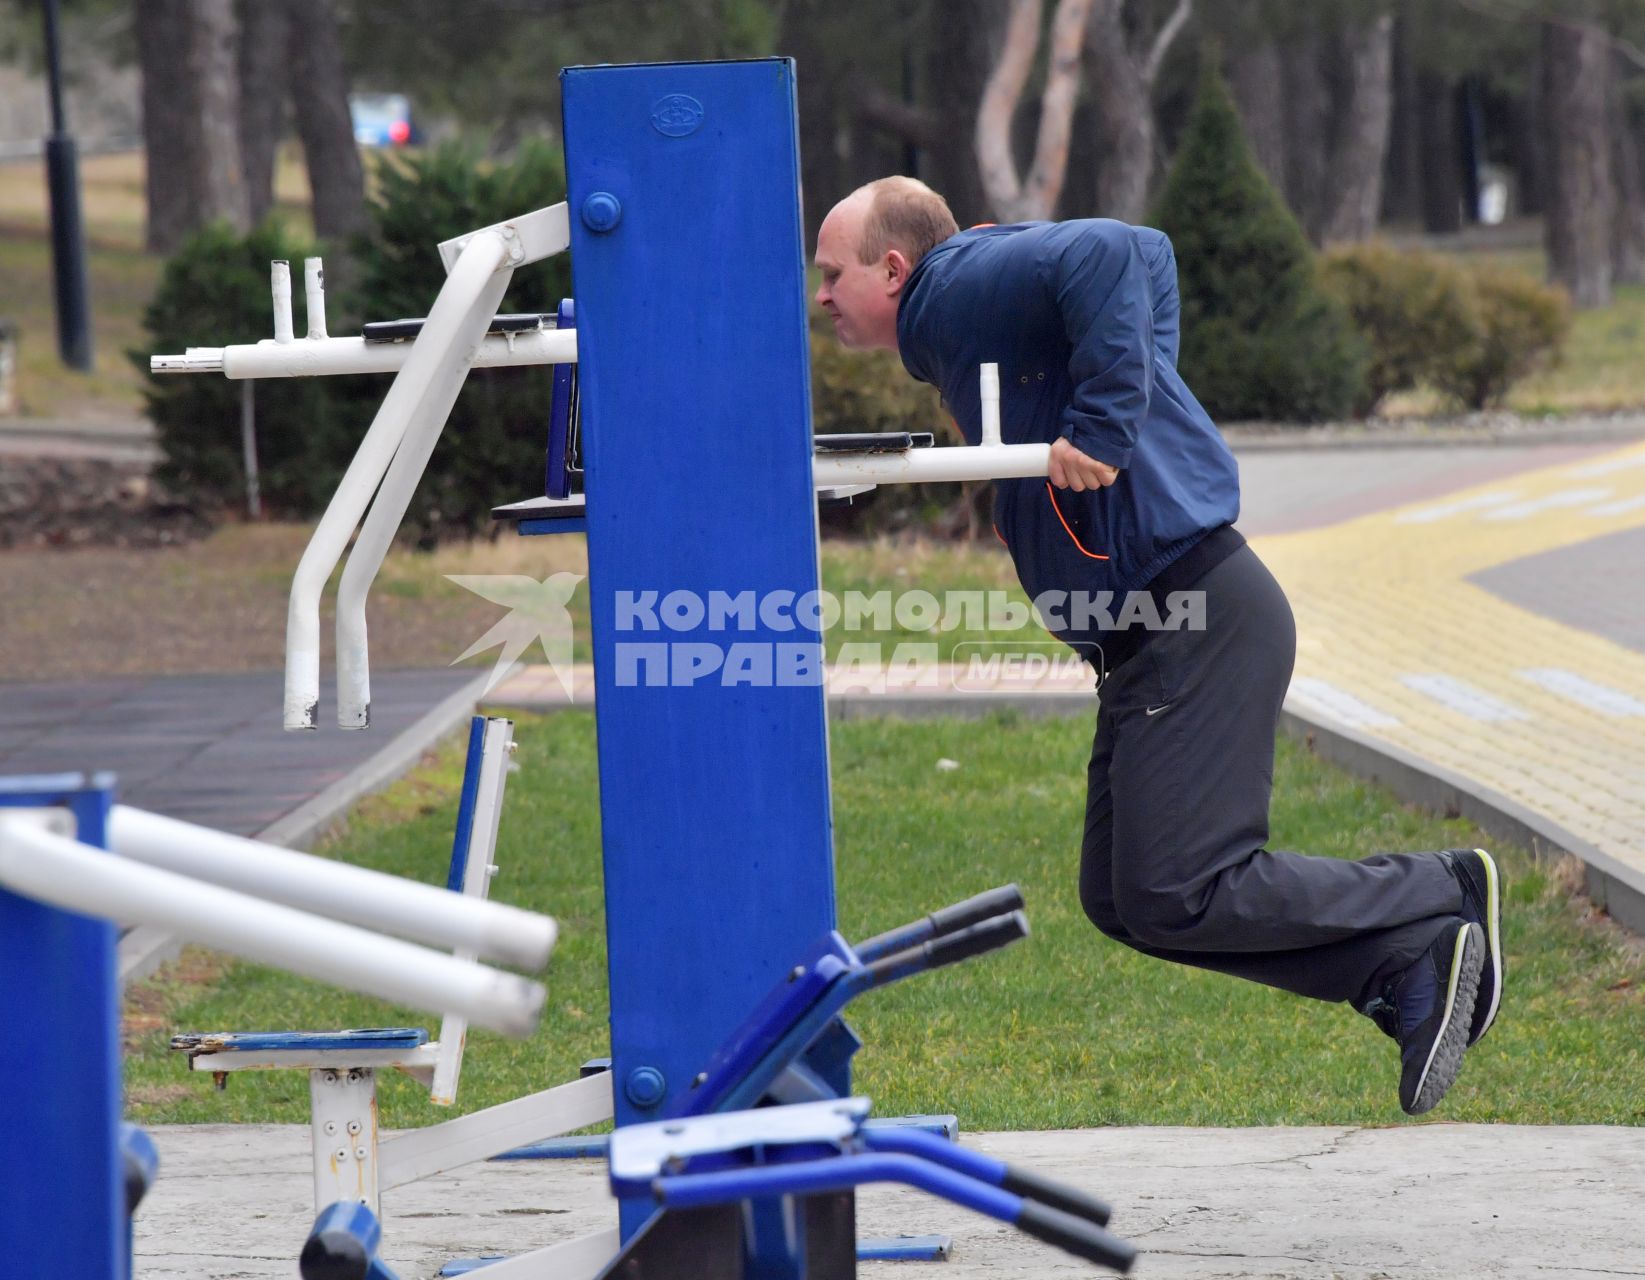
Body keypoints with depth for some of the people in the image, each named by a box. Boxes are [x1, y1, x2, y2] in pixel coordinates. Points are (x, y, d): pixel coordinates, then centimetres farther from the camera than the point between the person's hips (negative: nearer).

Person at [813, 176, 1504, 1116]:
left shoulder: (962, 289, -11)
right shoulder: (960, 314, 19)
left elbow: (1105, 254, -31)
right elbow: (1148, 253, 30)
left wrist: (1103, 425, -29)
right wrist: (1147, 387, 18)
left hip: (1197, 619, -11)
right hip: (1151, 636, 11)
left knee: (1174, 897, -12)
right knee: (1122, 900, 9)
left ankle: (1437, 905, 0)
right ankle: (1405, 975, 9)